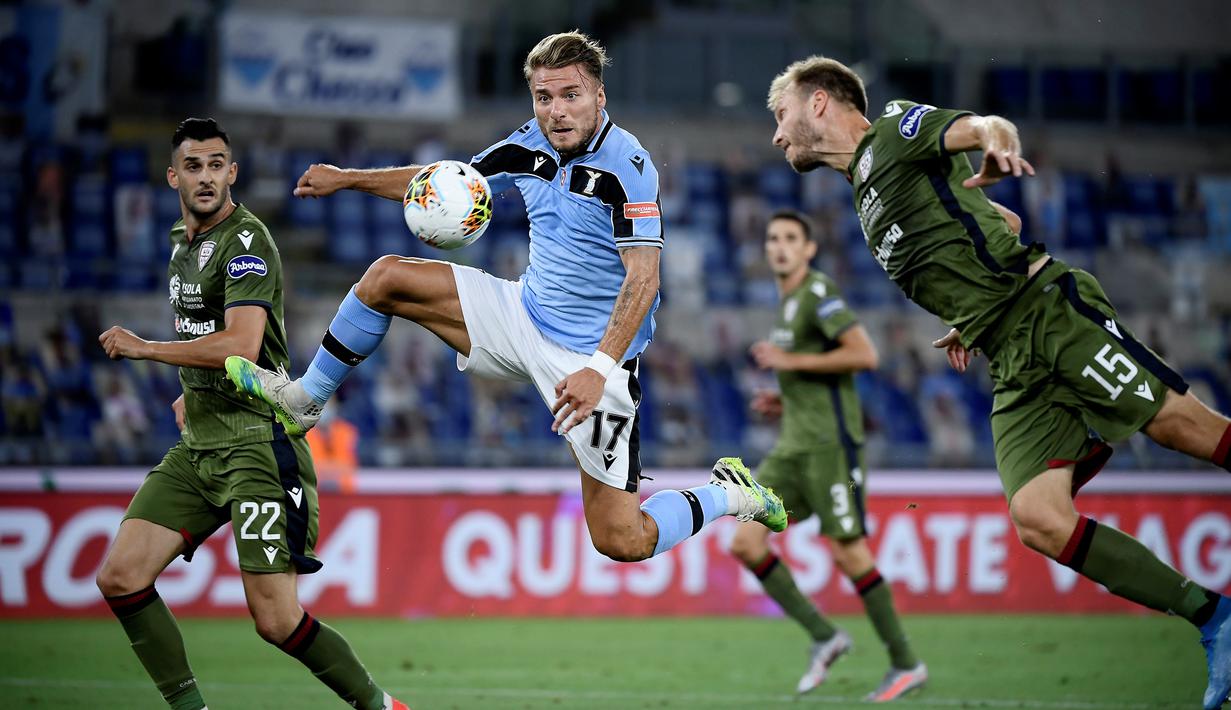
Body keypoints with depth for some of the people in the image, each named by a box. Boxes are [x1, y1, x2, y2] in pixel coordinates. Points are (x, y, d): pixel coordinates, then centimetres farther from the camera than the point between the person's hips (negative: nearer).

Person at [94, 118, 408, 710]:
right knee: (119, 577, -5)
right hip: (197, 444, 9)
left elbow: (240, 345, -25)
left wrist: (143, 348, -17)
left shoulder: (246, 241, -12)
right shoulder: (183, 240, 16)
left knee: (277, 621, -13)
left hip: (255, 439, -9)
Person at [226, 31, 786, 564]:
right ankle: (304, 400, 19)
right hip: (525, 317, 7)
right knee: (387, 277, 1)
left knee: (623, 542, -11)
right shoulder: (533, 146, 1)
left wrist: (599, 369, -38)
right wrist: (346, 179, 15)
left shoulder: (626, 167, -22)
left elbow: (643, 278, -28)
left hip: (590, 358, -7)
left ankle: (728, 494, 16)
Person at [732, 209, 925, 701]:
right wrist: (787, 402, 15)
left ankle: (906, 664, 4)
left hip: (830, 441, -9)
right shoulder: (788, 302, 20)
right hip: (795, 445, 9)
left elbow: (864, 355, -20)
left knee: (848, 551, -7)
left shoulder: (819, 292, -9)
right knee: (746, 542, -3)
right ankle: (823, 637, 4)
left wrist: (790, 361, -16)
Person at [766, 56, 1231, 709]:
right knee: (1037, 520, -14)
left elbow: (988, 126, -11)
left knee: (1177, 422, -20)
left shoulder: (893, 129, 7)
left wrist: (995, 144, -34)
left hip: (1048, 308, -7)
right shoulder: (865, 196, 27)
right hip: (1013, 368, 7)